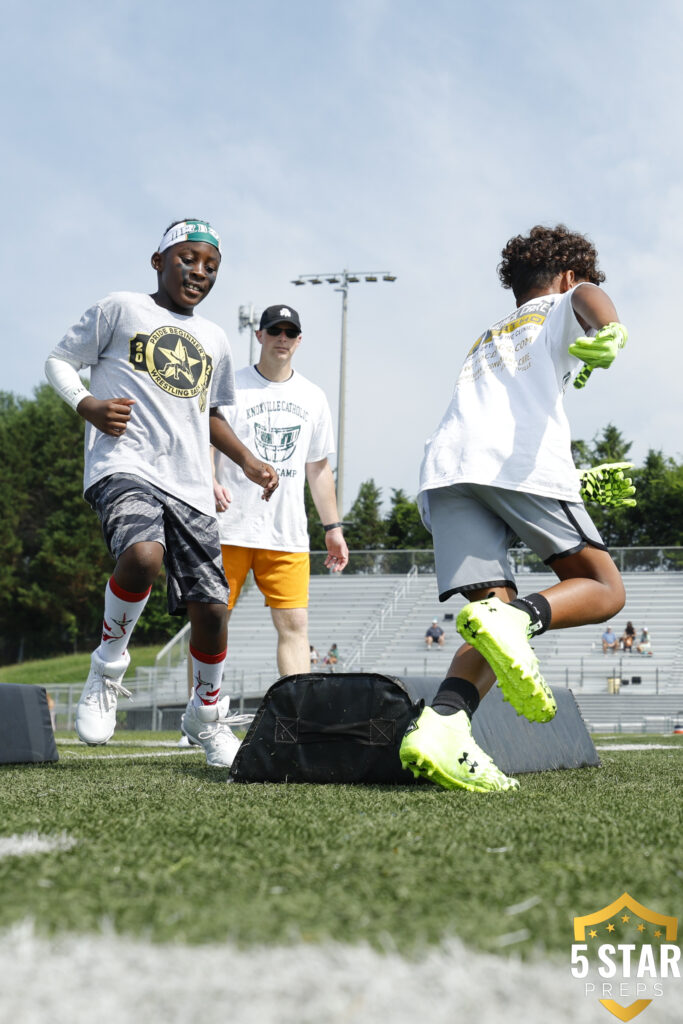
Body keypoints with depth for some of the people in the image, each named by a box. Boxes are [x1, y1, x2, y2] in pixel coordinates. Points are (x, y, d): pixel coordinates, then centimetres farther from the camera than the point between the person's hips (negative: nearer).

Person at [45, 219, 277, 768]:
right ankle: (108, 669, -9)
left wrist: (247, 461, 21)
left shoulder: (214, 341, 23)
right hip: (124, 464, -5)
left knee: (210, 605, -1)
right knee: (143, 553, -35)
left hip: (190, 485, 5)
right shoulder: (120, 309, 8)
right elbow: (60, 361, 11)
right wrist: (89, 405, -8)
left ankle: (206, 715, 26)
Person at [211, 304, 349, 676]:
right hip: (228, 531, -3)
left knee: (295, 624, -4)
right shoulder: (230, 387, 2)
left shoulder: (313, 397, 15)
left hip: (288, 536, 3)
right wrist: (210, 484, -26)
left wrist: (332, 527, 17)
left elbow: (318, 467, 21)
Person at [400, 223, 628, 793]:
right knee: (603, 589, 5)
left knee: (500, 614, -1)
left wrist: (567, 479, 55)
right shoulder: (561, 309, 23)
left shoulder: (483, 341, 41)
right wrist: (611, 330, -27)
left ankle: (441, 728, -30)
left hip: (446, 467, 5)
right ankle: (512, 618, -28)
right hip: (523, 461, -5)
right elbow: (587, 294, -2)